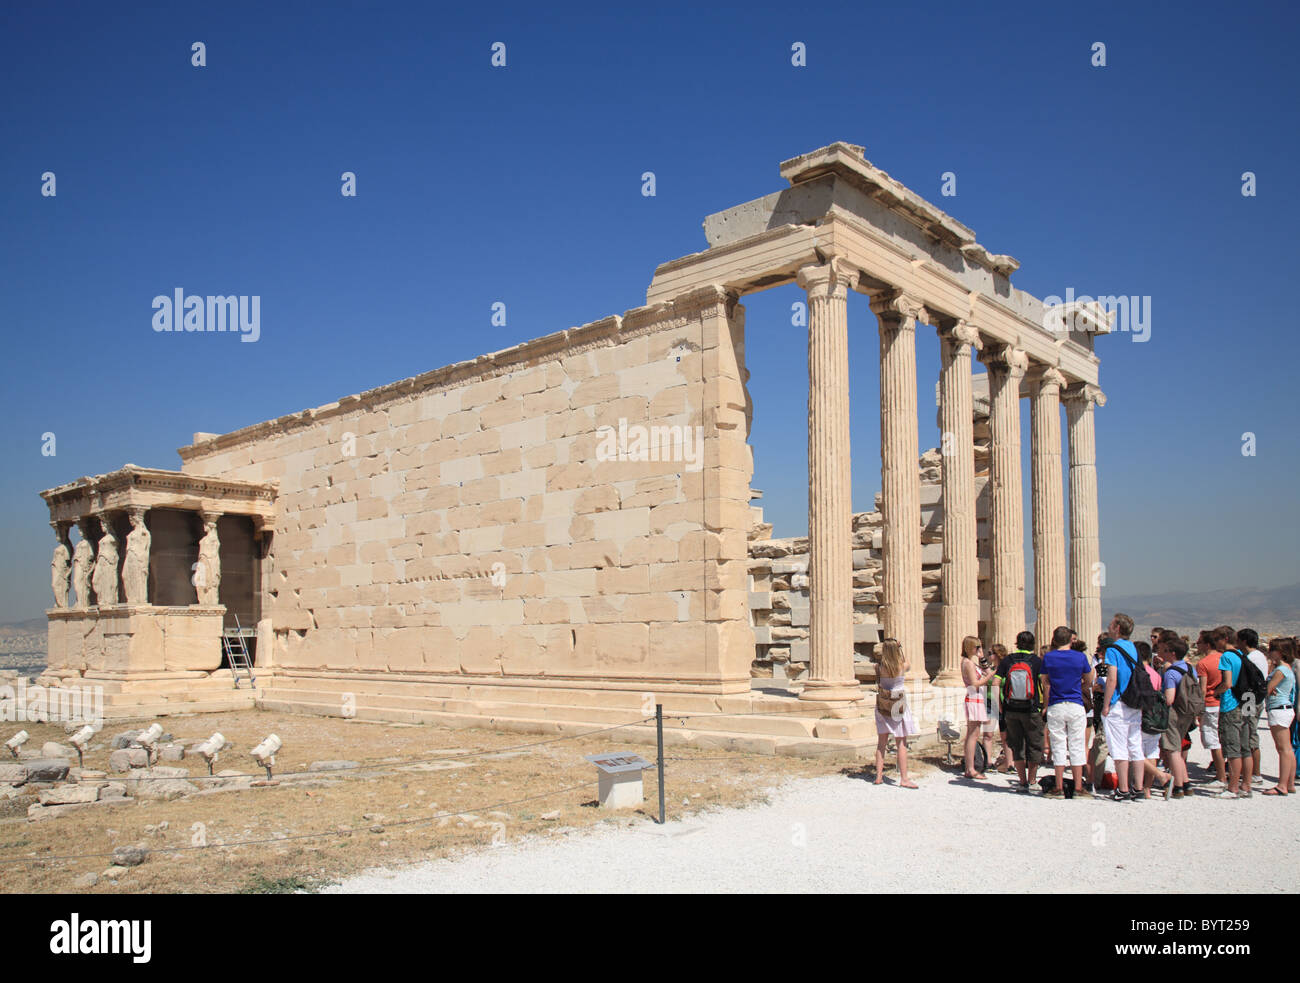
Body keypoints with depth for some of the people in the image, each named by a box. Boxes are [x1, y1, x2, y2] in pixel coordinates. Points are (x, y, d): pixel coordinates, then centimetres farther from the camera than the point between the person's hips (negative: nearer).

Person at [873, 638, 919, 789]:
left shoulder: (880, 667, -9)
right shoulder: (903, 666, -11)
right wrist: (899, 649, 20)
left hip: (882, 705, 2)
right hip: (899, 705, -2)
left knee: (881, 742, 10)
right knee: (901, 743, 0)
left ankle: (878, 776, 13)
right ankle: (903, 779, -2)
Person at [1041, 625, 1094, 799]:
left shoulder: (1048, 657, -1)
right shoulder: (1080, 657, -2)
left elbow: (1045, 683, 3)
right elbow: (1089, 681, 9)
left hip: (1055, 707, 0)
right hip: (1076, 706, 0)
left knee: (1058, 747, 5)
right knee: (1077, 747, 5)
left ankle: (1059, 786, 6)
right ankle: (1078, 787, 6)